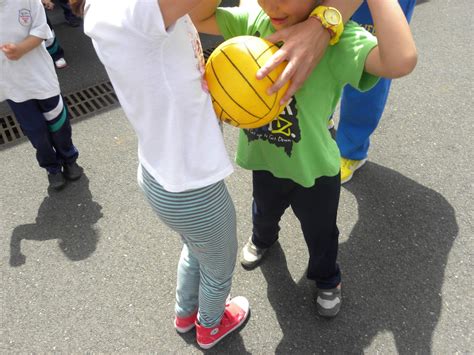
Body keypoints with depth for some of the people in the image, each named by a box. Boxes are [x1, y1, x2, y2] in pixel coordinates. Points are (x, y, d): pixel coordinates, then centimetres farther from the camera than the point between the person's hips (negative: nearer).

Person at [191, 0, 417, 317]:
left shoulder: (338, 37, -29)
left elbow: (402, 61, -45)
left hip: (314, 168, -4)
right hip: (264, 160, 4)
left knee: (320, 231, 23)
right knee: (264, 213, 35)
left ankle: (327, 279, 57)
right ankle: (263, 238, 72)